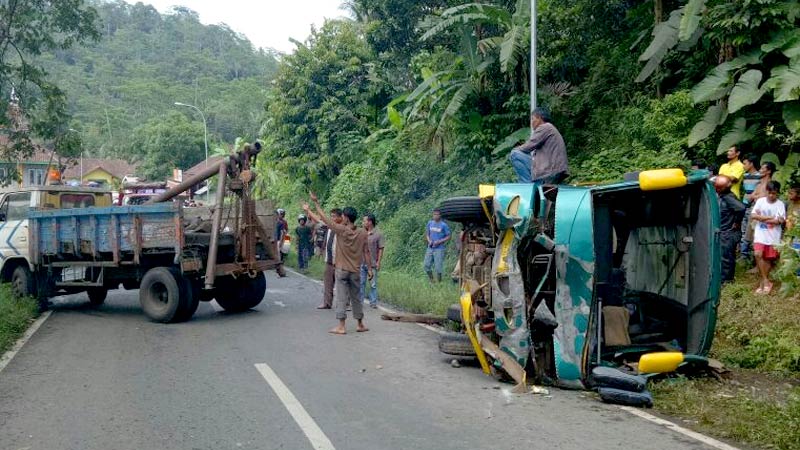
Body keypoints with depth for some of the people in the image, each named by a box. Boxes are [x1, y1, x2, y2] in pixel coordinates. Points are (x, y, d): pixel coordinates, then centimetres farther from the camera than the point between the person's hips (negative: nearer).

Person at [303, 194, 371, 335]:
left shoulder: (341, 229, -11)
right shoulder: (363, 233, -1)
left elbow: (324, 219, -7)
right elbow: (366, 252, 2)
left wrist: (316, 202, 0)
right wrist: (370, 268, 10)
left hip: (342, 270, -4)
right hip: (355, 270, 4)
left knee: (341, 298, -2)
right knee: (355, 298, 14)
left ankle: (341, 326, -4)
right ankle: (360, 325, 21)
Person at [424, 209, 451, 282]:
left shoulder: (443, 225, -7)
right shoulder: (430, 223, 7)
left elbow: (448, 237, -4)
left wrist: (439, 241, -15)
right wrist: (429, 240, -4)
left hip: (439, 249, -5)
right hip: (430, 248, 5)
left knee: (438, 267, -3)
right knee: (426, 265, 4)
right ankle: (431, 281, 22)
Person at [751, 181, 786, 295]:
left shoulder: (780, 204, -2)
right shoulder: (760, 201, 2)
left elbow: (780, 221, -12)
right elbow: (752, 216, -6)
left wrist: (761, 218, -11)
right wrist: (770, 218, -11)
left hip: (773, 236, 0)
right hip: (760, 234, 0)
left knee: (769, 259, 6)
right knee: (758, 254, -19)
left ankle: (763, 282, 19)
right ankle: (766, 281, -12)